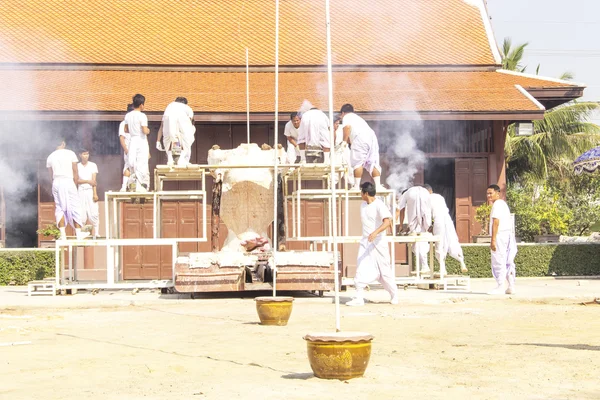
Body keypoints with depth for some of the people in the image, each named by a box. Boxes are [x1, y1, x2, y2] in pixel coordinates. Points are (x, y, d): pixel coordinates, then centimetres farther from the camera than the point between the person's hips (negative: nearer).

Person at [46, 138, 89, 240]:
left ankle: (63, 235, 0)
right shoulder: (70, 154, 2)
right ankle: (78, 234, 3)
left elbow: (51, 175, 10)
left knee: (59, 208, 5)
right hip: (68, 181, -3)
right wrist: (74, 183, 12)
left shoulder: (50, 157, 9)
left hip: (56, 182, 3)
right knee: (74, 206, 3)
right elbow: (75, 172, 3)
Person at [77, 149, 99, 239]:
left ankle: (96, 234, -7)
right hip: (81, 191, 1)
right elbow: (77, 180, 1)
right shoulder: (77, 166, 8)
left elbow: (94, 180, -1)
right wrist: (88, 181, -12)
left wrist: (95, 193, -10)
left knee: (94, 213, -7)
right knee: (81, 214, -3)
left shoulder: (93, 165, 6)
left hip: (90, 191, -1)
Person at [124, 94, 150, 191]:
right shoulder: (142, 116, -13)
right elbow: (145, 131, -18)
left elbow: (126, 130, 13)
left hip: (132, 140, 6)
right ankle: (141, 189, -5)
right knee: (142, 165, -4)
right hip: (141, 141, -6)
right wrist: (148, 131, 3)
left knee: (132, 164, 11)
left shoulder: (128, 115, 6)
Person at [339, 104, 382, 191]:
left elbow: (347, 126, -6)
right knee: (373, 162, 6)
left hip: (361, 137, -7)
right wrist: (348, 140, 56)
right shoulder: (357, 117, 39)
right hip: (372, 136, 7)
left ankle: (356, 186, -8)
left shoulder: (346, 117, 16)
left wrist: (344, 141, 0)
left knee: (357, 162, -3)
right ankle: (378, 185, -3)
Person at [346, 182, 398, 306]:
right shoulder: (363, 205, 9)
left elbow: (387, 222, -29)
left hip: (378, 242, -6)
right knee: (361, 268, -7)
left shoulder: (379, 205, -15)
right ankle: (359, 298, -8)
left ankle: (394, 295, 21)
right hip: (365, 242, 6)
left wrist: (375, 232, -42)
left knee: (384, 270, 3)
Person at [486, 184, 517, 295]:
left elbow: (496, 222, -18)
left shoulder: (497, 204, -10)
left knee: (498, 262, -8)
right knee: (508, 262, 10)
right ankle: (511, 287, 10)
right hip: (508, 235, 10)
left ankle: (500, 287, -9)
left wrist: (493, 239, -22)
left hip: (500, 235, -10)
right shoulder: (503, 204, 22)